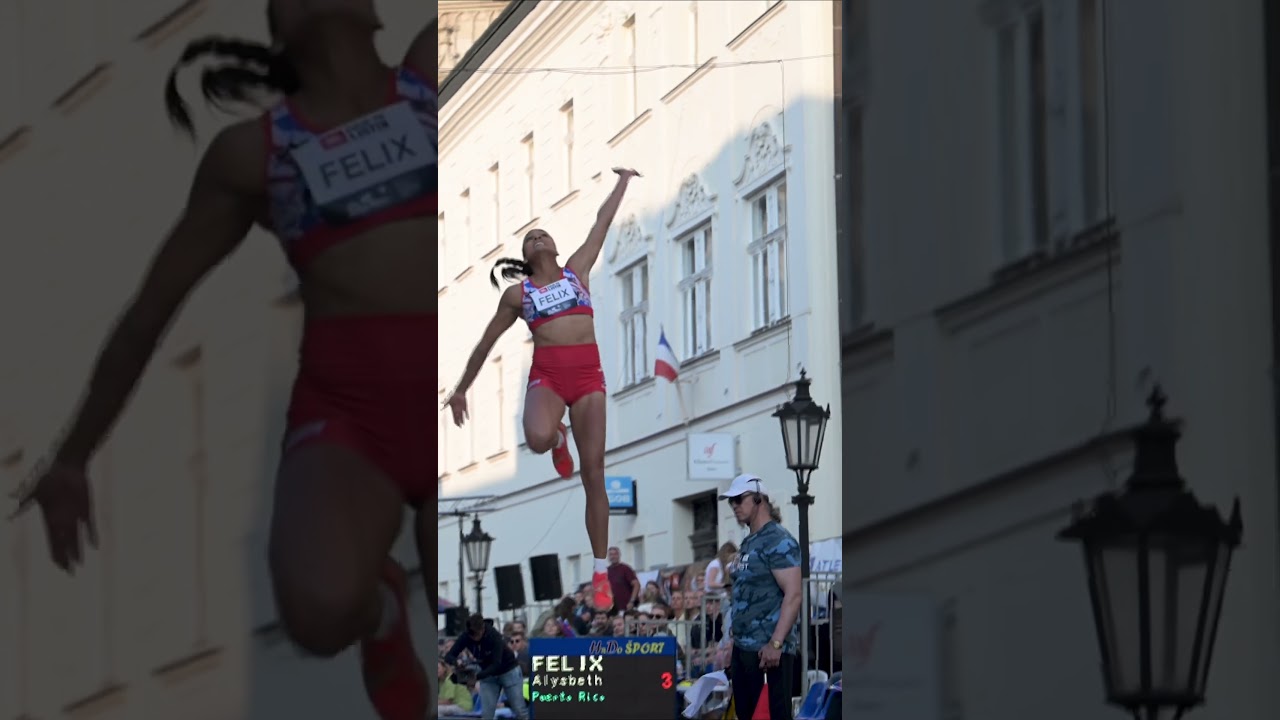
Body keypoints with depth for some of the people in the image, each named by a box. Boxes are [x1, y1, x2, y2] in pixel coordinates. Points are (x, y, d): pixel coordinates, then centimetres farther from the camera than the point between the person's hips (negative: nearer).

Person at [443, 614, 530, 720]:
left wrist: (478, 676, -46)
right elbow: (448, 657, -19)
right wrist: (456, 661, -42)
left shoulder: (495, 636, -31)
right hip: (488, 675, 4)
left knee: (520, 711, -4)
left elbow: (496, 665, -34)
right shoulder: (465, 637, -18)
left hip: (509, 671, -4)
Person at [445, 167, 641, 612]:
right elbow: (486, 343, 21)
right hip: (546, 375, -1)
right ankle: (558, 440, 6)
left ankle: (601, 573, -2)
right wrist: (461, 389, 22)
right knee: (538, 439, -35)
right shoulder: (518, 293, 13)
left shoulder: (578, 271, 17)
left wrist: (623, 181, 34)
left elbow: (603, 221, 26)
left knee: (593, 475, -5)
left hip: (588, 374, 1)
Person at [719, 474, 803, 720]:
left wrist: (775, 644, -25)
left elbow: (793, 595, -18)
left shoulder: (779, 542, -10)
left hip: (770, 649, -10)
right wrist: (734, 643, 19)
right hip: (744, 647, 10)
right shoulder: (748, 544, 18)